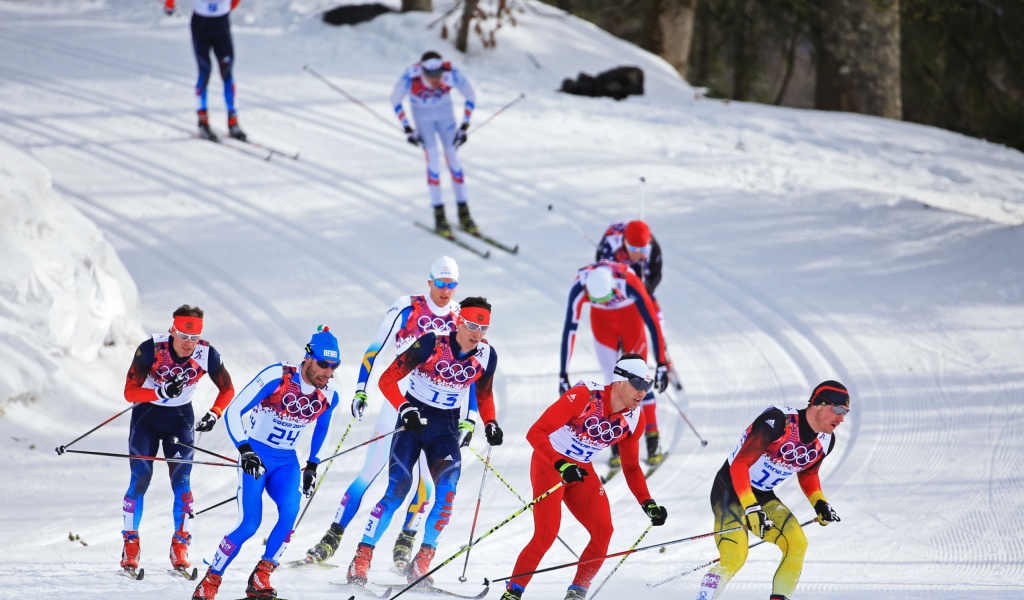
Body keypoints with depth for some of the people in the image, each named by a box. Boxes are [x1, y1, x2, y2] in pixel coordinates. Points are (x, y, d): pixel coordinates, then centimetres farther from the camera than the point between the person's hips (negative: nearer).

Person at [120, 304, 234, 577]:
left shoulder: (207, 354, -19)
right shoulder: (150, 349, -26)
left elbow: (227, 390, -3)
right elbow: (130, 392, -23)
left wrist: (214, 414, -20)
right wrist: (162, 392, -38)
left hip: (180, 418, 1)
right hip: (146, 414, -1)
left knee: (181, 481, -9)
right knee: (140, 480, -9)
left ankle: (180, 547, 0)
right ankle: (130, 546, 0)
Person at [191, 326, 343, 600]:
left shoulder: (329, 393, -4)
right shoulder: (276, 377, -21)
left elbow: (323, 428, 17)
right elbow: (233, 412, -20)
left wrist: (312, 466, 14)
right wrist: (244, 450, -30)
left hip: (286, 461, 4)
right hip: (256, 456, -4)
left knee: (290, 511, -24)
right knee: (249, 525, -17)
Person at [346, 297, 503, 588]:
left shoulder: (486, 356, -5)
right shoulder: (431, 344, -18)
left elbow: (484, 395, 14)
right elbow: (387, 380, -14)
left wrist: (490, 423, -3)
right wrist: (404, 409, -29)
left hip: (446, 426, 3)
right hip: (414, 418, -3)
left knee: (447, 487, -19)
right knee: (397, 489, -15)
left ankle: (421, 563, -14)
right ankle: (361, 560, -7)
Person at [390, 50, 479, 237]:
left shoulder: (452, 74, -33)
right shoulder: (410, 78, -36)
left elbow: (471, 97, -14)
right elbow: (395, 100, -15)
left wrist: (464, 127, -12)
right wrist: (407, 130, -13)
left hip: (445, 112, 1)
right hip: (422, 114, -1)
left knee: (453, 157, -2)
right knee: (433, 159, -11)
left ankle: (464, 214, 6)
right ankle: (439, 216, -5)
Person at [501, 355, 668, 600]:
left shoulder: (634, 419, -5)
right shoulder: (584, 396, -25)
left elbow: (631, 467, 9)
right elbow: (536, 432, -26)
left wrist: (648, 504, -3)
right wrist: (561, 465, -38)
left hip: (582, 470, 6)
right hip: (549, 464, -6)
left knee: (603, 531, -9)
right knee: (547, 534, -17)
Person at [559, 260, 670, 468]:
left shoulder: (629, 284, -39)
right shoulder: (579, 289, -35)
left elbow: (653, 323, -29)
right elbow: (569, 329, -30)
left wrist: (662, 364, -25)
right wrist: (563, 374, -29)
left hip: (630, 317, -1)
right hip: (602, 321, 1)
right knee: (612, 380, -6)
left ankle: (653, 440, 5)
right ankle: (617, 447, 0)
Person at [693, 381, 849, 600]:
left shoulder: (825, 441, -1)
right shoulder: (778, 421, -27)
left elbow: (807, 473, 20)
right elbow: (739, 464, -27)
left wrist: (819, 502, 2)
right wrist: (750, 508, -34)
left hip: (764, 497, 7)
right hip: (731, 490, -7)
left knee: (797, 545, -10)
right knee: (734, 557, -23)